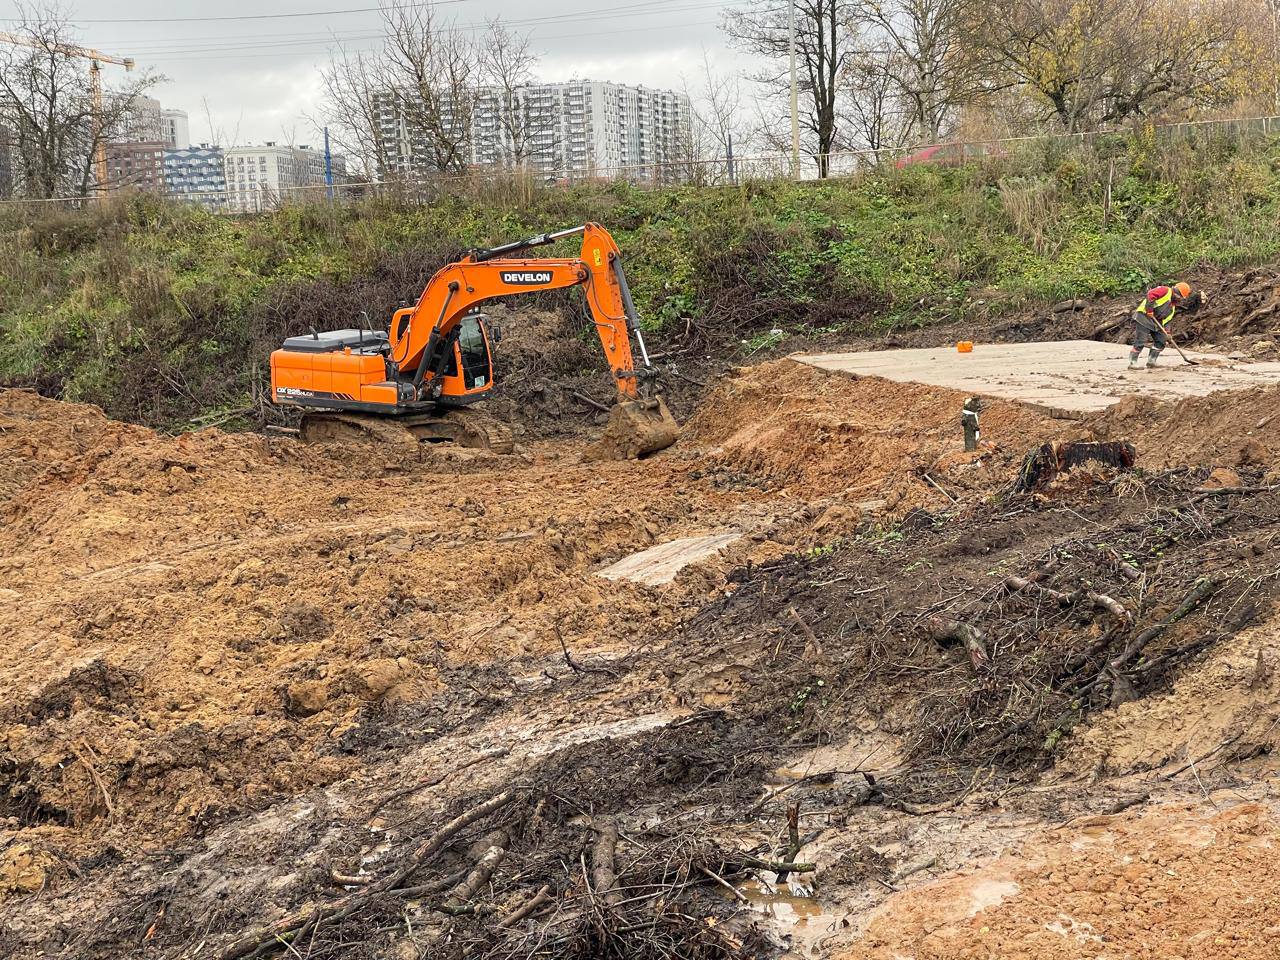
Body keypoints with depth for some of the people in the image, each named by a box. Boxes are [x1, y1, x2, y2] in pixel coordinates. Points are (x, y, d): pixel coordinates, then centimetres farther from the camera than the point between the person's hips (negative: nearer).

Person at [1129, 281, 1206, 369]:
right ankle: (1132, 363, -10)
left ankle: (1151, 362, 11)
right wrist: (1149, 308, -28)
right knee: (1140, 341, -13)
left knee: (1161, 341, 5)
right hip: (1143, 317, -9)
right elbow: (1150, 294, -21)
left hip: (1156, 323, 9)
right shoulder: (1165, 290, -8)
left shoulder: (1174, 305, 19)